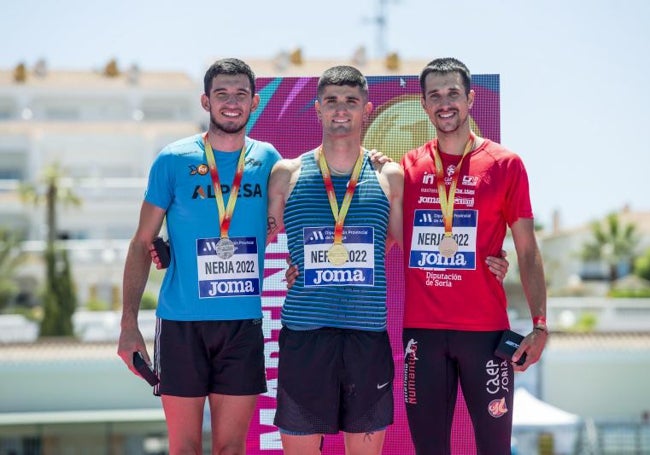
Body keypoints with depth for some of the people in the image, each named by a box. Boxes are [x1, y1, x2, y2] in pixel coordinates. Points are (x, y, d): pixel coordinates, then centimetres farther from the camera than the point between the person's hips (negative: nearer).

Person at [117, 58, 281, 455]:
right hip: (182, 321, -2)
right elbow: (142, 244, 1)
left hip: (244, 322, 2)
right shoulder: (174, 161, -1)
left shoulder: (267, 160, 6)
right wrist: (129, 324, -5)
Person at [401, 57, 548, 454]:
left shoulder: (505, 164, 1)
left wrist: (540, 326, -6)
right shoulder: (408, 167, 8)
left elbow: (527, 250, 1)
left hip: (487, 330, -2)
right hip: (421, 330, 2)